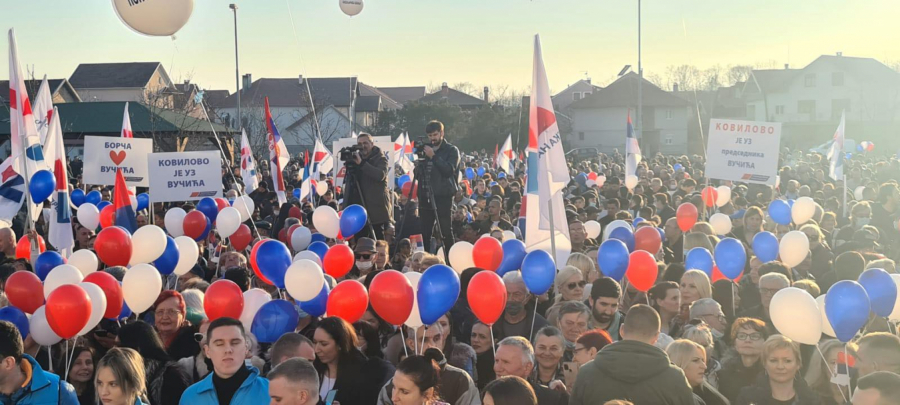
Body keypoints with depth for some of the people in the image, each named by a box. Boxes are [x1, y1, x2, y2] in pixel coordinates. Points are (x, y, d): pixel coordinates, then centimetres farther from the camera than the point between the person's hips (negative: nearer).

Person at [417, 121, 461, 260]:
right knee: (425, 232, 2)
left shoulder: (452, 150, 2)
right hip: (425, 196, 5)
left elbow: (449, 170, -13)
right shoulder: (426, 150, 17)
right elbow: (418, 174, 20)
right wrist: (418, 164, -1)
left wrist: (434, 156, -16)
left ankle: (450, 260, 1)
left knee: (445, 231, -5)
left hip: (443, 197, -4)